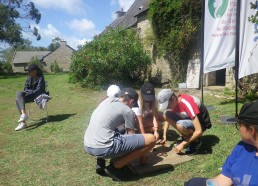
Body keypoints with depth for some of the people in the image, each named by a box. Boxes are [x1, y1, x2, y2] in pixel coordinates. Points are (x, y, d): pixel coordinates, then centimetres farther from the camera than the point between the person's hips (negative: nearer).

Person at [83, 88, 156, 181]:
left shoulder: (109, 100, 19)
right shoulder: (128, 111, 0)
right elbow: (132, 135, 9)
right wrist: (141, 155, 27)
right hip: (103, 148, -8)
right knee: (151, 139, -4)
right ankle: (115, 167, 1)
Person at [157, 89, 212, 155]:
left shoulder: (188, 104, -34)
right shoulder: (173, 102, -11)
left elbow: (199, 131, -34)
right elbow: (167, 118, 8)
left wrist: (183, 144, -26)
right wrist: (164, 135, -5)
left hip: (202, 122, -7)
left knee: (180, 125, -37)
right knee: (166, 114, -11)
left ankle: (196, 142, -7)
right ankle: (186, 137, 1)